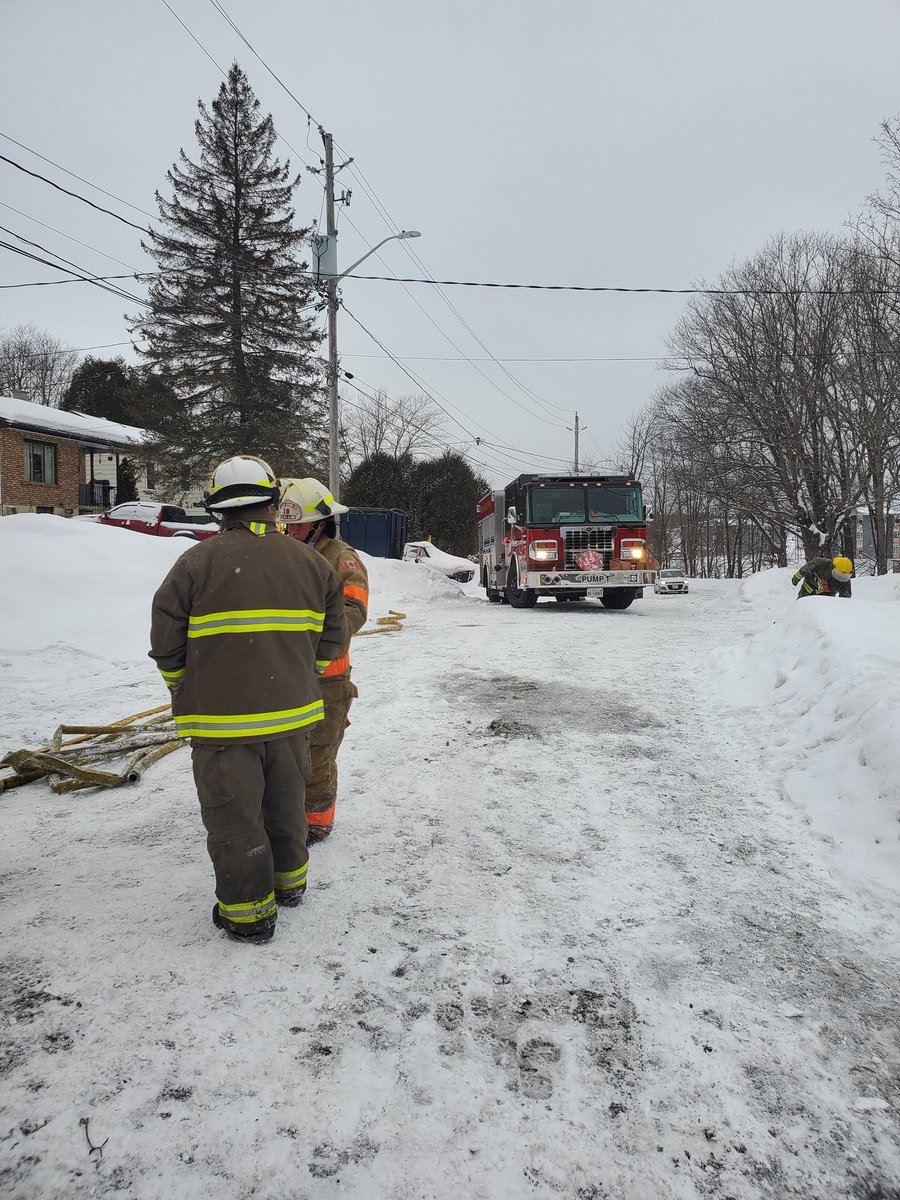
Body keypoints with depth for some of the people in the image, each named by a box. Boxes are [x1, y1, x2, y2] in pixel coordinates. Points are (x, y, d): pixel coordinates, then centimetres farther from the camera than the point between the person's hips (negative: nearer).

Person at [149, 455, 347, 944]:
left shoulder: (196, 563, -12)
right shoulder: (312, 562, 1)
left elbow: (167, 646, -6)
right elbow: (331, 639, 8)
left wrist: (186, 694, 11)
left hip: (222, 721, -4)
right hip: (292, 714, 5)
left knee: (234, 815, 10)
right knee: (286, 803, 23)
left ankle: (249, 910, 21)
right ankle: (289, 880, 40)